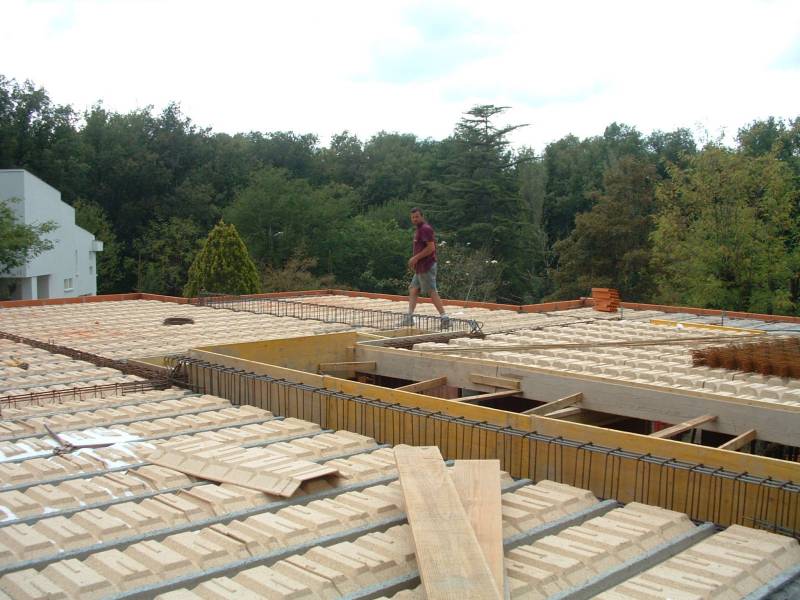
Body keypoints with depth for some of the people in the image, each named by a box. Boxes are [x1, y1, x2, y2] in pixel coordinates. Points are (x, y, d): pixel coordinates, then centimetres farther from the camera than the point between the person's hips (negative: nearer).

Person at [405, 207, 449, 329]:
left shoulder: (425, 229, -12)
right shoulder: (418, 230, 19)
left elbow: (431, 247, -21)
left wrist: (416, 258, -18)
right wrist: (414, 260, 15)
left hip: (426, 267, -10)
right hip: (421, 268, 10)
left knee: (432, 292, -11)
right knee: (413, 289, 13)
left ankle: (444, 317, -13)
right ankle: (410, 316, 16)